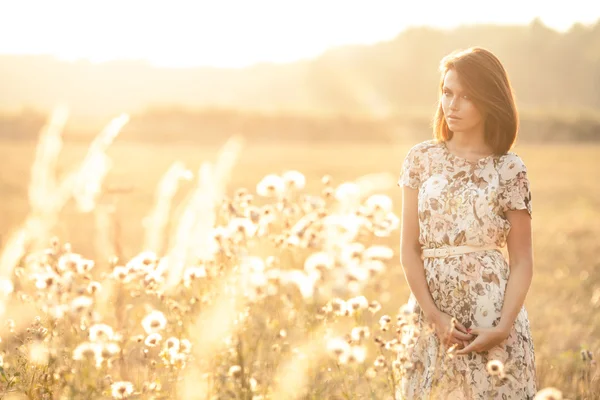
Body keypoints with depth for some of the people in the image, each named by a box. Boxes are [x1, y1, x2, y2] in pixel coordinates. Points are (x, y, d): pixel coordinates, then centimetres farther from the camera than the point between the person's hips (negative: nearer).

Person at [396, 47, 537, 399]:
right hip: (432, 313, 2)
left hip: (492, 311, -2)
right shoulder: (422, 159, 5)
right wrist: (435, 316, -8)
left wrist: (503, 327, -14)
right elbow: (410, 248, 2)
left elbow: (522, 260, -1)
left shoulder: (509, 169, -1)